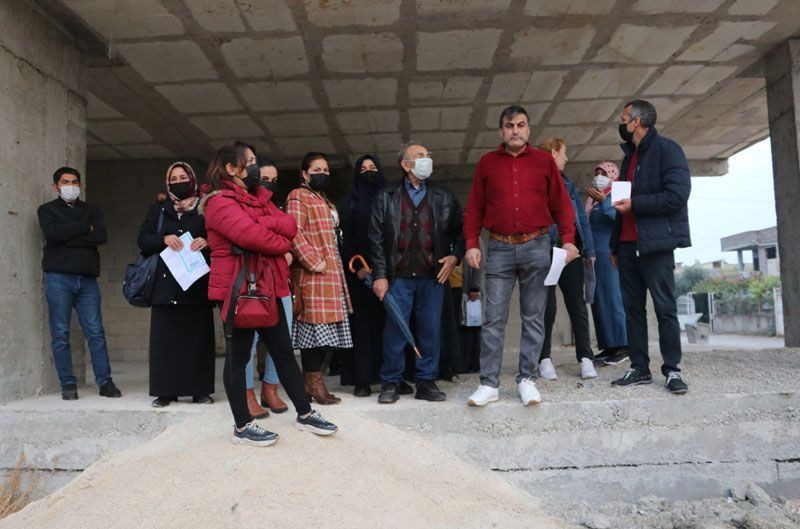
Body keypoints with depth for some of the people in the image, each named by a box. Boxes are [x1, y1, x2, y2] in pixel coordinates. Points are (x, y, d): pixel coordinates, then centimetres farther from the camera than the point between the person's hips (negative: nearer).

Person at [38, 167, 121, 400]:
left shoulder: (92, 210, 18)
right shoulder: (47, 209, 12)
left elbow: (101, 236, -1)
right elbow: (52, 233, -9)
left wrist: (68, 238, -6)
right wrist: (85, 228, -2)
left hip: (87, 278, 1)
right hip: (58, 277, -1)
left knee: (96, 332, -2)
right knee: (60, 333, 0)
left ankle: (105, 382, 0)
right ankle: (68, 384, 7)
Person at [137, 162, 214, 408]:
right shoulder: (157, 210, 16)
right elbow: (143, 239, 6)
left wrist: (206, 241, -17)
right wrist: (164, 239, -13)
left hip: (197, 283, -1)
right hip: (165, 284, 1)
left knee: (198, 336, 0)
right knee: (166, 337, -1)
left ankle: (200, 389, 7)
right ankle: (166, 391, 5)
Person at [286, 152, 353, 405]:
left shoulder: (326, 202, 26)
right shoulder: (298, 197, -3)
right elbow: (294, 233, -16)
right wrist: (315, 262, -19)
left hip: (332, 274, 9)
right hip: (313, 274, -9)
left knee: (328, 329, 8)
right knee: (316, 325, -8)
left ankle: (312, 378, 17)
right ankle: (314, 381, 1)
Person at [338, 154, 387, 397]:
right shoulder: (348, 203, 9)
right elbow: (345, 240, 1)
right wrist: (357, 267, -11)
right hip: (358, 273, -2)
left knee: (386, 321, -1)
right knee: (361, 322, -2)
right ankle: (361, 379, 1)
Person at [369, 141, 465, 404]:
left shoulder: (444, 197, 12)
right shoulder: (386, 197, 6)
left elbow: (459, 231, 16)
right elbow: (376, 238, 2)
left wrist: (454, 256, -1)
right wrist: (380, 275, -5)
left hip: (432, 275, 2)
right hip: (398, 276, -2)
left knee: (431, 330, 4)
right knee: (395, 329, 0)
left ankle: (426, 382, 17)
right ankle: (391, 383, 13)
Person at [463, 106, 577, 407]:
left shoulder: (544, 161, 9)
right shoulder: (487, 163, 10)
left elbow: (561, 203, 7)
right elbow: (474, 208, 9)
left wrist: (568, 240, -4)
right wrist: (471, 244, -1)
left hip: (536, 247, 0)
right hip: (499, 249, 0)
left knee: (533, 318, 4)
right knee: (494, 319, -2)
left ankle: (527, 379, 13)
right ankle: (489, 384, 4)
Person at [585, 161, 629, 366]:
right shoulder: (593, 199, 19)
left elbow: (618, 216, -20)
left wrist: (602, 202, -32)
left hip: (610, 254, -8)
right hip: (594, 254, 8)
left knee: (613, 297, -9)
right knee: (599, 299, 7)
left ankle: (622, 346, -4)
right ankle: (609, 345, 12)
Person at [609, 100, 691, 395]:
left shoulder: (667, 149, -6)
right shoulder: (630, 156, 19)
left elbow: (677, 195, -18)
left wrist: (635, 203, -14)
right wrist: (615, 245, 18)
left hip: (655, 244, -8)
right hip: (628, 244, 8)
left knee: (664, 307, -2)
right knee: (633, 307, 7)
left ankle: (672, 369, 7)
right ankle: (639, 368, 14)